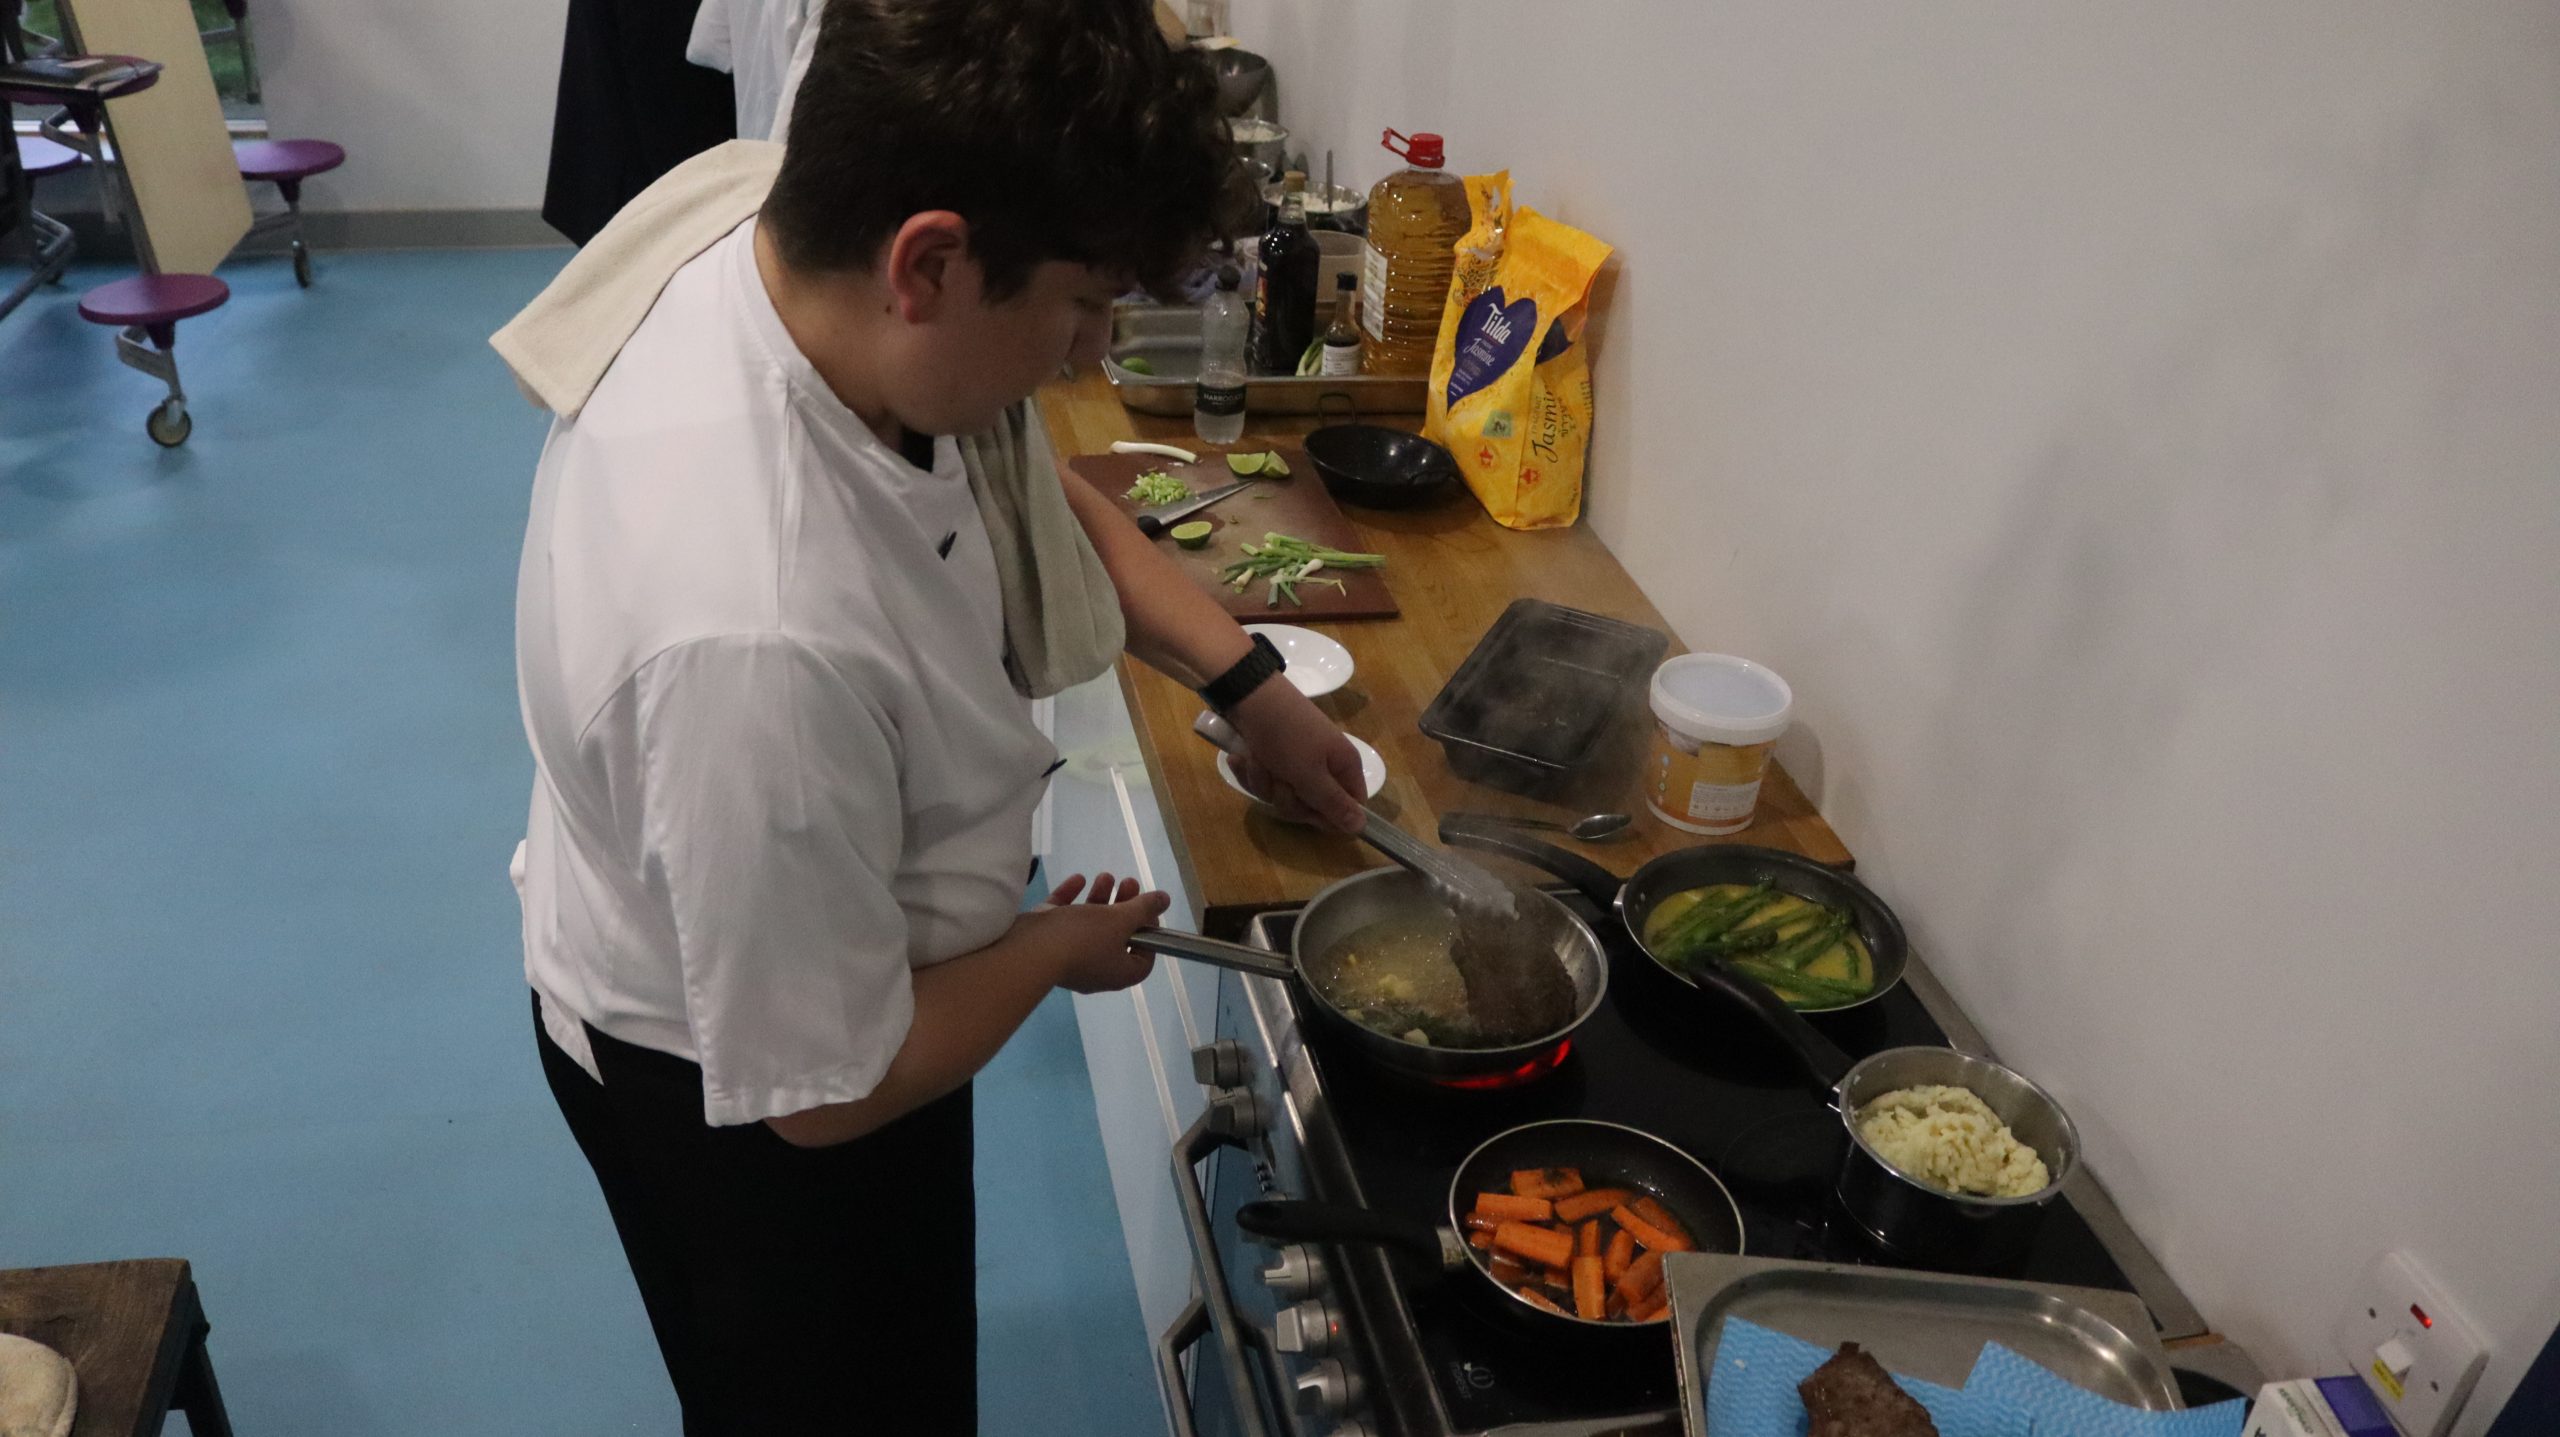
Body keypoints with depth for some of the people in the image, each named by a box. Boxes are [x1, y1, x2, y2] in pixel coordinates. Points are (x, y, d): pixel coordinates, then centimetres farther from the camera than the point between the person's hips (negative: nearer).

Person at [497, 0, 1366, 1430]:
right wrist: (1062, 949, -13)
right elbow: (826, 1092, -30)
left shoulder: (793, 232, -20)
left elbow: (1036, 488, 1)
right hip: (732, 1094, -7)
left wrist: (1247, 681, -5)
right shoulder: (757, 639, -45)